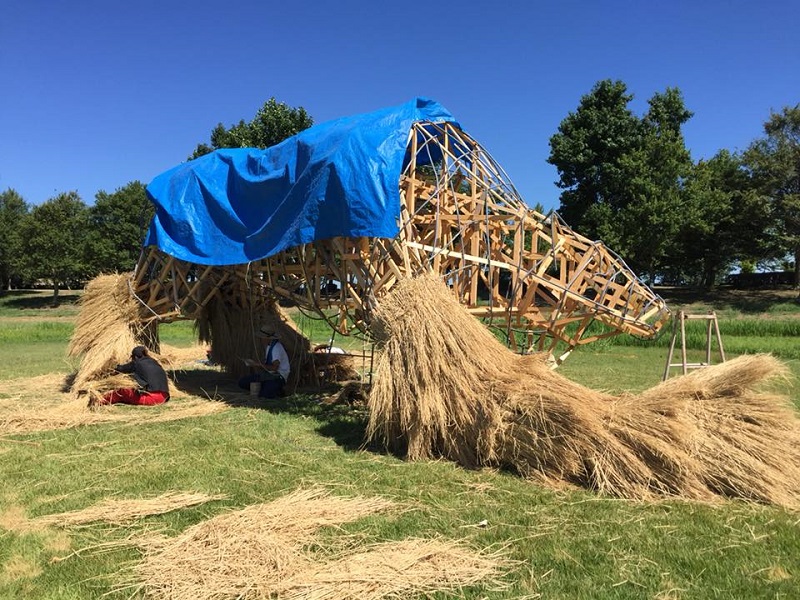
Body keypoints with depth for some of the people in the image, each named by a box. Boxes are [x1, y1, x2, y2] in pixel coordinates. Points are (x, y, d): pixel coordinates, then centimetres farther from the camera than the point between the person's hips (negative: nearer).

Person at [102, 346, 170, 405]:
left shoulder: (137, 363, 4)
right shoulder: (154, 362, 19)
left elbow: (121, 368, 22)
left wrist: (116, 368, 46)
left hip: (151, 398, -6)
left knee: (122, 392, 12)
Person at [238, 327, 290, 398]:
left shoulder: (276, 348, -19)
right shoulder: (269, 346, 12)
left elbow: (274, 367, -25)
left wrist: (259, 364, -16)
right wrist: (255, 363, 0)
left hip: (278, 376, -9)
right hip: (269, 374, 9)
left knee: (265, 394, -32)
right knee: (242, 382, -2)